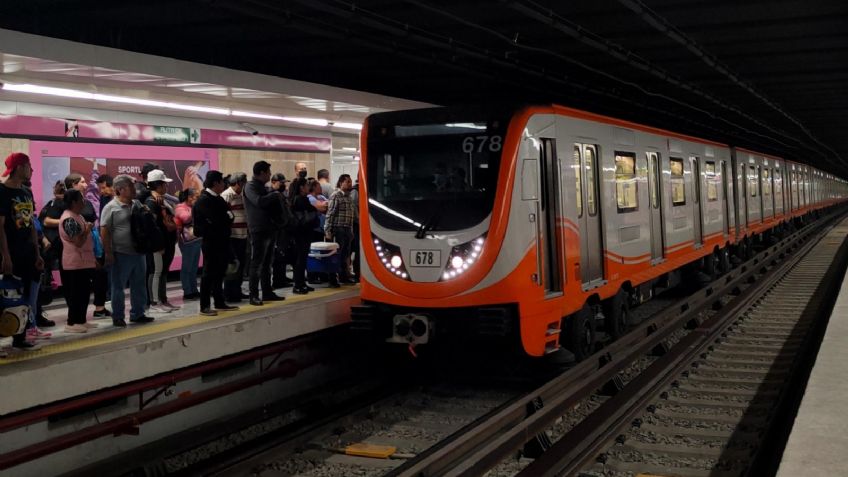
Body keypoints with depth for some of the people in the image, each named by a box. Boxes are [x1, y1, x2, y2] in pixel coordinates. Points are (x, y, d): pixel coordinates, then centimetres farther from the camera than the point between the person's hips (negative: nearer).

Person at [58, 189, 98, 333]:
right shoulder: (69, 219, -17)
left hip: (84, 262, 10)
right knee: (76, 294, -6)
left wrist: (92, 258, 21)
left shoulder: (78, 216, 15)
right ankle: (71, 323, -1)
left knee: (84, 293, 13)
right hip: (76, 263, -10)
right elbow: (78, 242, -24)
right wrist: (88, 229, -14)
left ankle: (81, 320, 19)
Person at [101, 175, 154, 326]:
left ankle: (137, 314, 24)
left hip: (138, 252, 7)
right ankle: (117, 317, 11)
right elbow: (104, 231, -12)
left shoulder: (137, 204, 10)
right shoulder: (111, 207, -10)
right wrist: (108, 253, -15)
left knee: (139, 285, 13)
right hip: (121, 254, -7)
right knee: (118, 287, 3)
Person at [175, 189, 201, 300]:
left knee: (194, 267, 12)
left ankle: (194, 290, 18)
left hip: (196, 240, 8)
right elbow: (187, 218, -25)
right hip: (187, 241, -8)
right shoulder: (180, 207, -6)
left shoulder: (192, 207, 17)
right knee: (187, 267, -5)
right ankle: (187, 292, -3)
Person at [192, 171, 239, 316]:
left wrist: (228, 218, -10)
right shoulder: (204, 200, -14)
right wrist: (227, 217, -6)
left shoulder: (219, 199, 14)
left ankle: (220, 302, 23)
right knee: (208, 274, -3)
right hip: (211, 242, -8)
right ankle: (204, 306, 3)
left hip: (222, 241, 8)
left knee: (219, 273, 14)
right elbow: (215, 221, -22)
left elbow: (228, 215, 11)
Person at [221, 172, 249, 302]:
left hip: (242, 236, 8)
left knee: (241, 265, 13)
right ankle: (229, 294, 3)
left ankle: (237, 291, 23)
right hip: (232, 237, -8)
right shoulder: (227, 195, -11)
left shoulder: (241, 195, 15)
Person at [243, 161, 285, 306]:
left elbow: (271, 205, 22)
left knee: (267, 263, 14)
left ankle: (267, 292, 21)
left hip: (269, 229, 9)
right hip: (258, 230, -9)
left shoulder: (262, 187, 18)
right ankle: (253, 295, -3)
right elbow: (259, 201, -25)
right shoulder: (250, 186, -9)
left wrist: (277, 197, 3)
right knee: (257, 264, -6)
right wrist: (274, 195, -12)